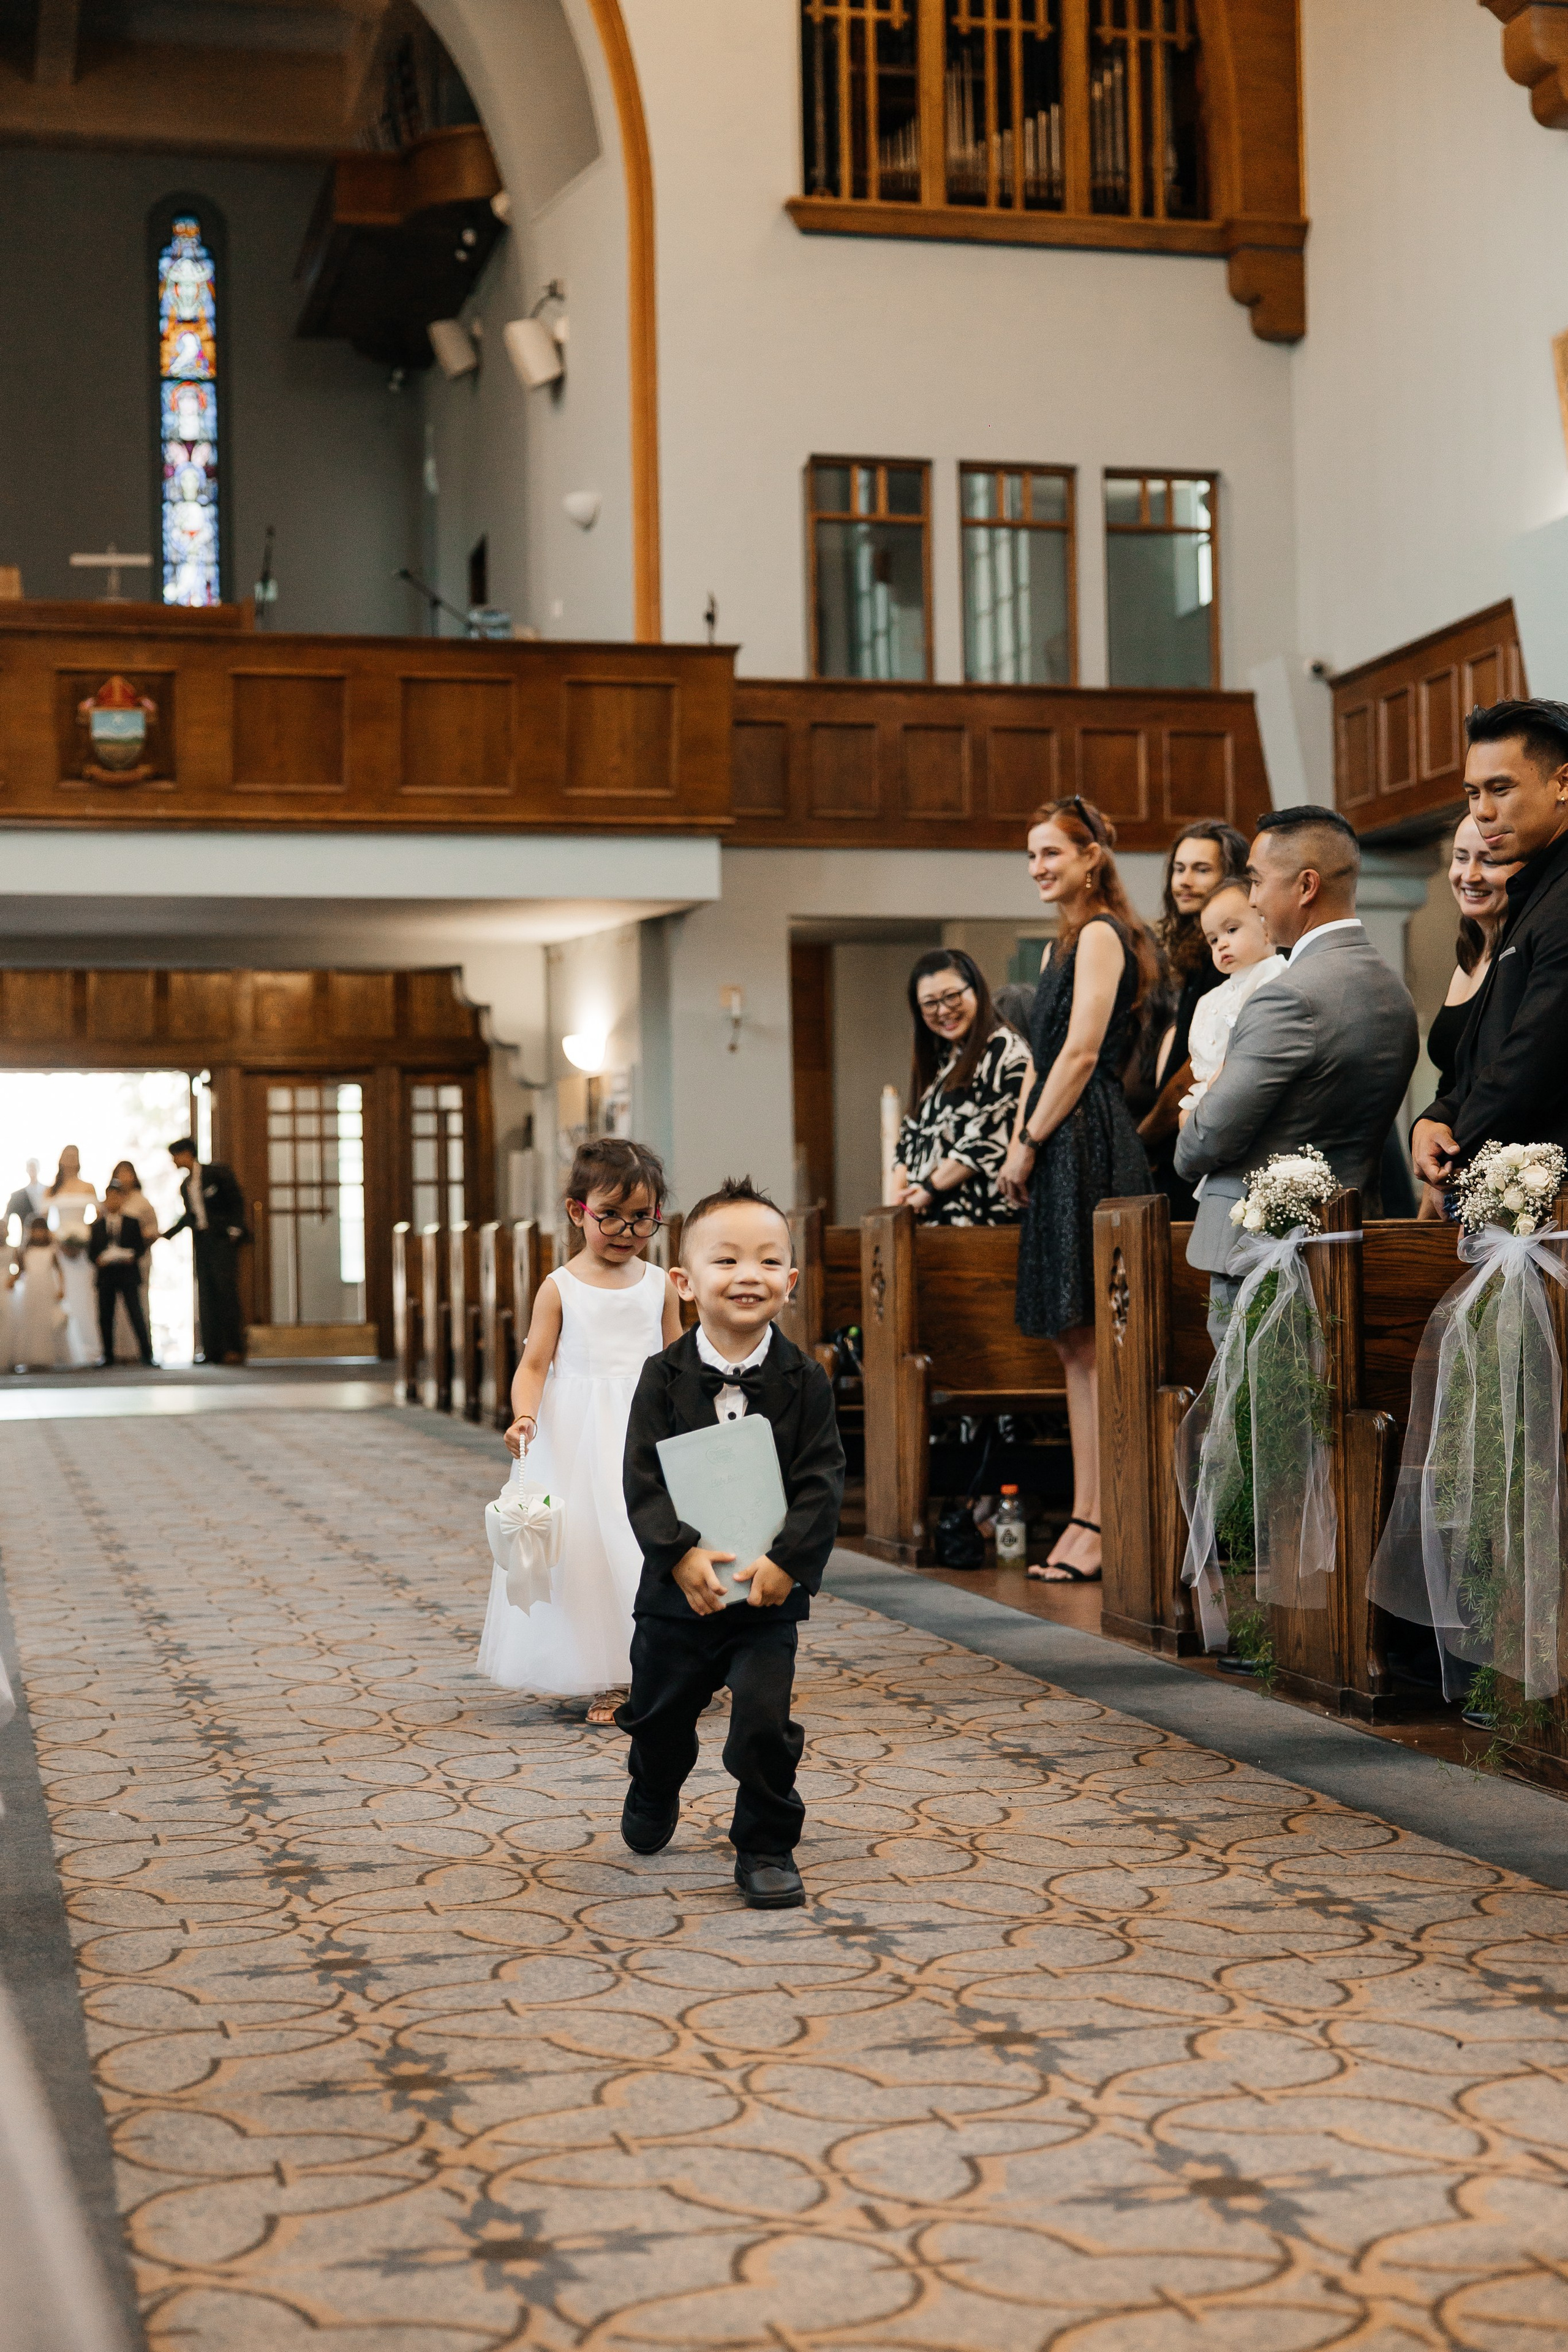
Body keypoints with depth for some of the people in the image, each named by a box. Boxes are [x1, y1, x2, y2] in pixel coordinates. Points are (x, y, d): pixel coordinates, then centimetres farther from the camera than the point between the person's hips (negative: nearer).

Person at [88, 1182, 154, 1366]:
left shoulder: (133, 1222, 7)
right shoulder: (97, 1225, 10)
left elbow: (142, 1246, 5)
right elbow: (91, 1250, 8)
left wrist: (133, 1256, -14)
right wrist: (97, 1260, -11)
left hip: (128, 1273, -2)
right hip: (105, 1273, 2)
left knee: (136, 1313, -7)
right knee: (105, 1316, 4)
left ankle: (146, 1353, -6)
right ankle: (108, 1354, 14)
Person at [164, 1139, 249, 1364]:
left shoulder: (216, 1172, -5)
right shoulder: (185, 1184, 15)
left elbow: (237, 1202, -4)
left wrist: (234, 1230, -12)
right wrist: (167, 1235, 16)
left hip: (222, 1239, -7)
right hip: (201, 1242, 7)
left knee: (226, 1291, -11)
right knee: (206, 1296, 2)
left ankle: (234, 1348, -10)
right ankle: (213, 1350, 3)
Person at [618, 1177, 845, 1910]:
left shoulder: (803, 1381, -6)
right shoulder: (665, 1377, -6)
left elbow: (822, 1484, -9)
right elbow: (643, 1479, -11)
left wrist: (786, 1559, -21)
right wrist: (682, 1554, -23)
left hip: (769, 1586, -1)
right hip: (677, 1586, 1)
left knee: (764, 1719, -11)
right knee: (659, 1714, 18)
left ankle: (766, 1849, 10)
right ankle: (653, 1803, 50)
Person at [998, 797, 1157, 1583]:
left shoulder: (1101, 934, -8)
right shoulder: (1063, 943, 21)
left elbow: (1081, 1053, -15)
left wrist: (1030, 1144, -11)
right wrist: (1020, 1140, 10)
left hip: (1087, 1146, -10)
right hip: (1060, 1154, 10)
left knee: (1089, 1338, -9)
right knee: (1076, 1341, 8)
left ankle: (1101, 1526, -7)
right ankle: (1087, 1521, 11)